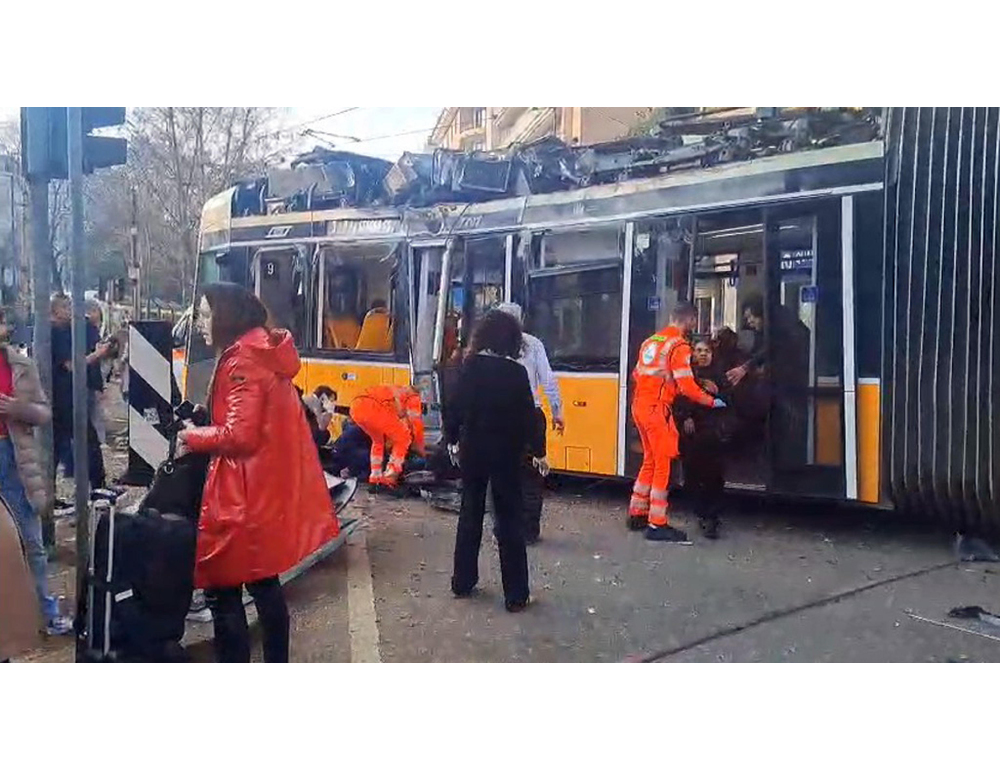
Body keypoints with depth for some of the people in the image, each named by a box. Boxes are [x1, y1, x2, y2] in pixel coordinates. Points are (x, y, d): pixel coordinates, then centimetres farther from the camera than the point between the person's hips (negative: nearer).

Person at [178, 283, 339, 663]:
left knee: (223, 590, 1)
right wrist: (205, 431, 12)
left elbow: (239, 435, -21)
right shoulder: (265, 353, 12)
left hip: (244, 497, -10)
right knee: (264, 583, 20)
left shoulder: (243, 362, -16)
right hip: (270, 491, 10)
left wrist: (192, 437, -6)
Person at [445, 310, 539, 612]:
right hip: (506, 453, -2)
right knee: (509, 520, 3)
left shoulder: (470, 367, -5)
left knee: (470, 513, 17)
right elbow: (527, 416, -7)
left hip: (472, 450, 3)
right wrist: (537, 451, 4)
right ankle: (515, 595, 5)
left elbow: (456, 407, -3)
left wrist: (452, 439, 11)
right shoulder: (517, 372, -10)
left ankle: (463, 582, 25)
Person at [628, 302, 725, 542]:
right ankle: (657, 525, -2)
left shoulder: (651, 341, 15)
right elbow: (687, 386, -16)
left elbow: (637, 374, 20)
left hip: (639, 405, 9)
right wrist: (712, 401, -4)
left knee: (650, 461, 18)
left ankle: (637, 514, 25)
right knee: (663, 465, -3)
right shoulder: (679, 346, -11)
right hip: (657, 408, -9)